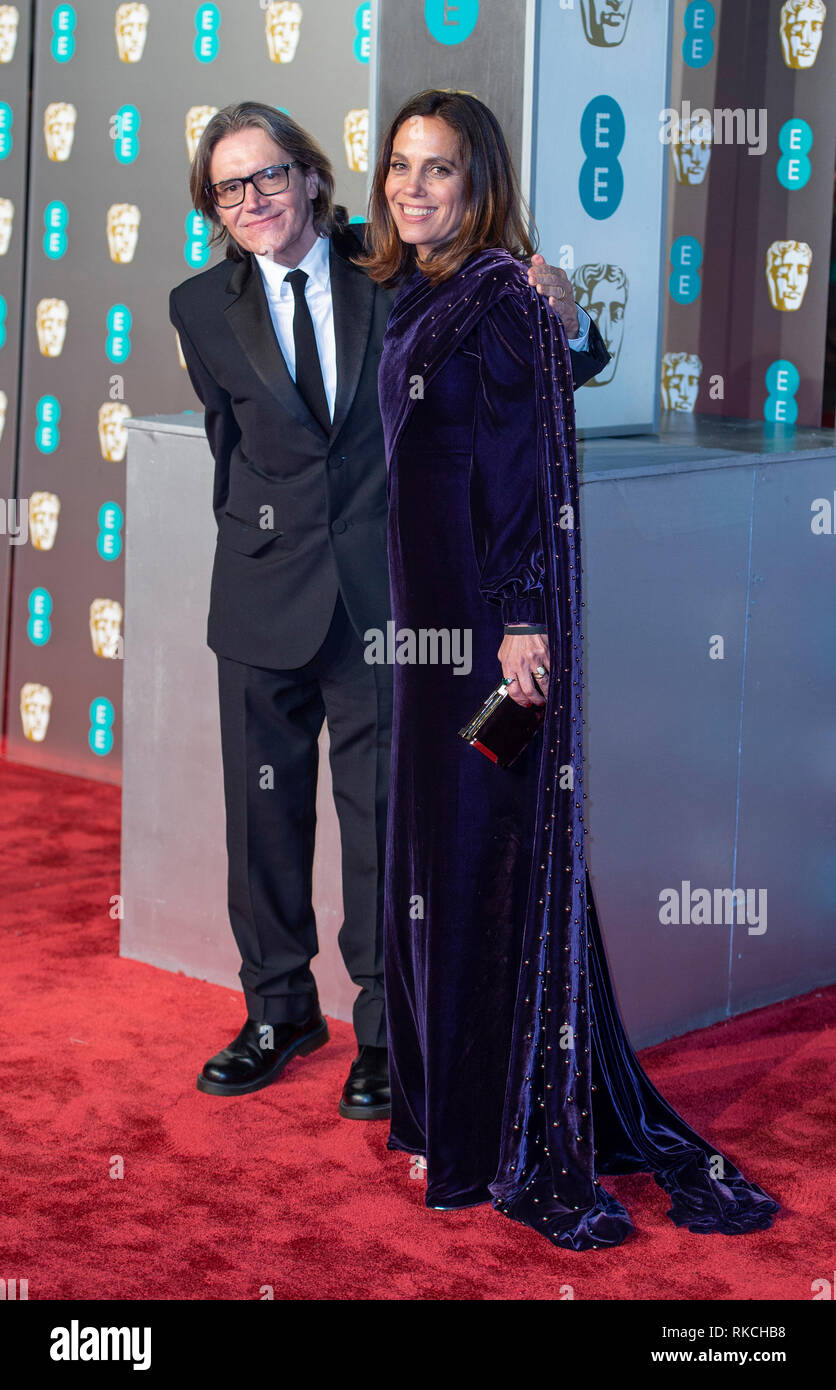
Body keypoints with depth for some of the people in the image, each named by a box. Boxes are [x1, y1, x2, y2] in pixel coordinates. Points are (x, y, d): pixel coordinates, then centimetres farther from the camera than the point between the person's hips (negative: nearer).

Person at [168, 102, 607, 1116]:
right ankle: (278, 1010, 30)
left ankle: (385, 1030, 18)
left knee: (383, 807, 4)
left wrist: (562, 320, -20)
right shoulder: (204, 308, 4)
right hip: (265, 594, 2)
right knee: (265, 807, 11)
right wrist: (260, 537, 10)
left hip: (382, 587, -2)